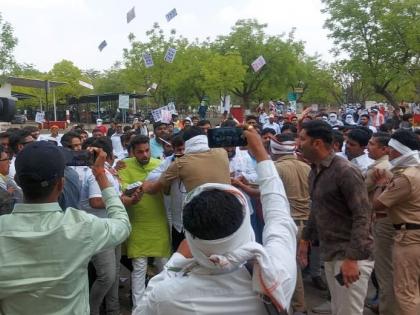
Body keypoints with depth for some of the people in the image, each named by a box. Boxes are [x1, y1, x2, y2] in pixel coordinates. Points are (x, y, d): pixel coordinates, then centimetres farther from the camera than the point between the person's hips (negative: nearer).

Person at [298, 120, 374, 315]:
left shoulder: (346, 171, -18)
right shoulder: (314, 171, 9)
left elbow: (363, 216, -21)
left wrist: (352, 258, -25)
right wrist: (305, 238, 19)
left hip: (351, 256, -8)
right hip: (330, 254, 8)